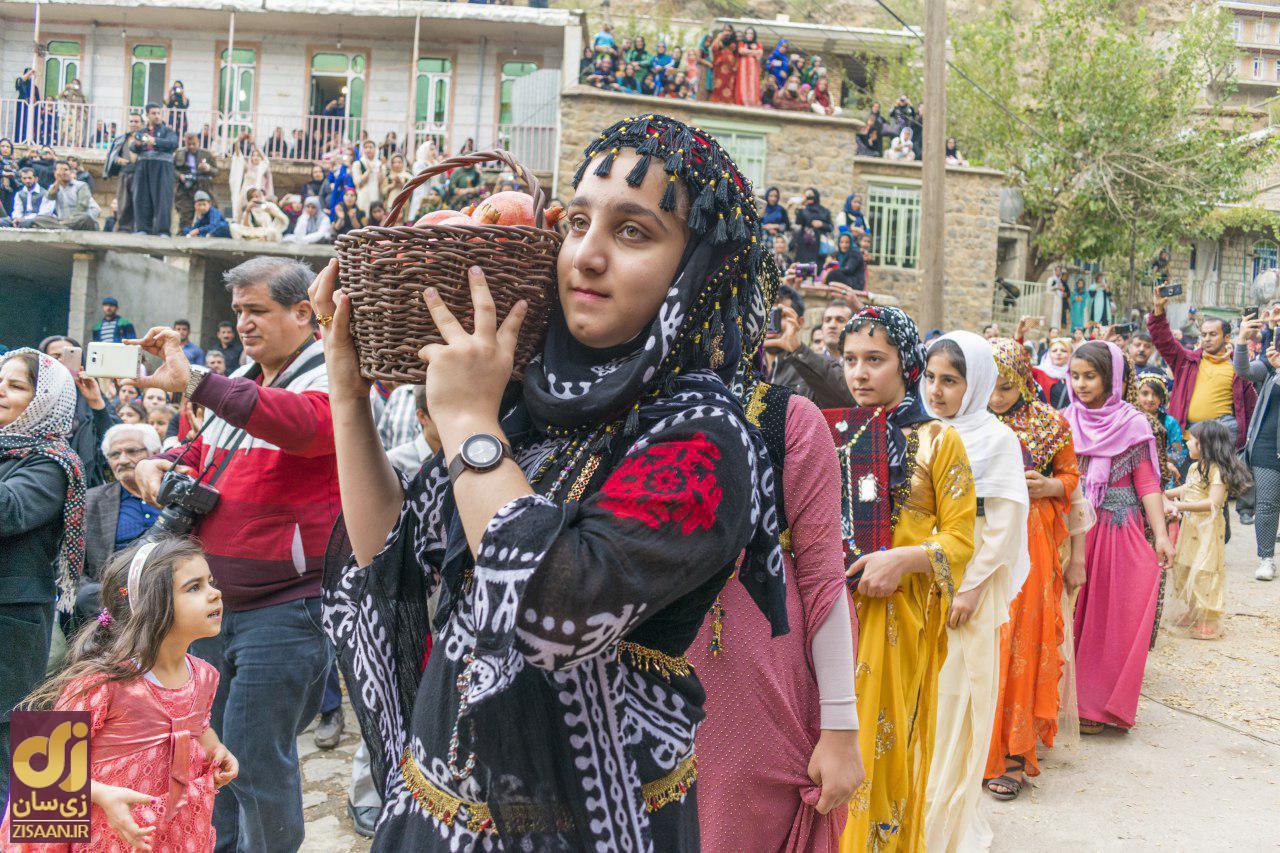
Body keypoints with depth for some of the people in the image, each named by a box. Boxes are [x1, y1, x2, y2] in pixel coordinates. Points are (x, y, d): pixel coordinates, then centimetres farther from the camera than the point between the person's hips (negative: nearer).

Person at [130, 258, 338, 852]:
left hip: (282, 608, -8)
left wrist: (192, 381, -36)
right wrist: (162, 464, 2)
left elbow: (302, 424, -33)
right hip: (216, 602, 8)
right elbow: (204, 452, 26)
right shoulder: (241, 382, 14)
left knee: (257, 763, -2)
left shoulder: (331, 380, -11)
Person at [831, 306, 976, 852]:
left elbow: (961, 539, -3)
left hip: (898, 613, -2)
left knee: (884, 742, 4)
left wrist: (901, 558, -19)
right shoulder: (832, 432, 8)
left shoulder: (937, 441, 0)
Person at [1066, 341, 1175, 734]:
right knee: (1073, 611, 4)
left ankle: (1097, 704, 12)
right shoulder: (1064, 421, 6)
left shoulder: (1132, 424, -1)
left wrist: (1161, 535, -9)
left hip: (1118, 530, -2)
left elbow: (1147, 484, -2)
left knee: (1110, 616, 1)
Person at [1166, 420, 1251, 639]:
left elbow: (1214, 502, -26)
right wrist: (1164, 494, 21)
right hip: (1190, 527, 9)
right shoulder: (1195, 467, 9)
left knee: (1204, 573, -5)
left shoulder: (1217, 470, -19)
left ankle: (1210, 622, 5)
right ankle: (1194, 612, 31)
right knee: (1185, 569, 16)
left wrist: (1182, 506, -27)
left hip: (1208, 530, -9)